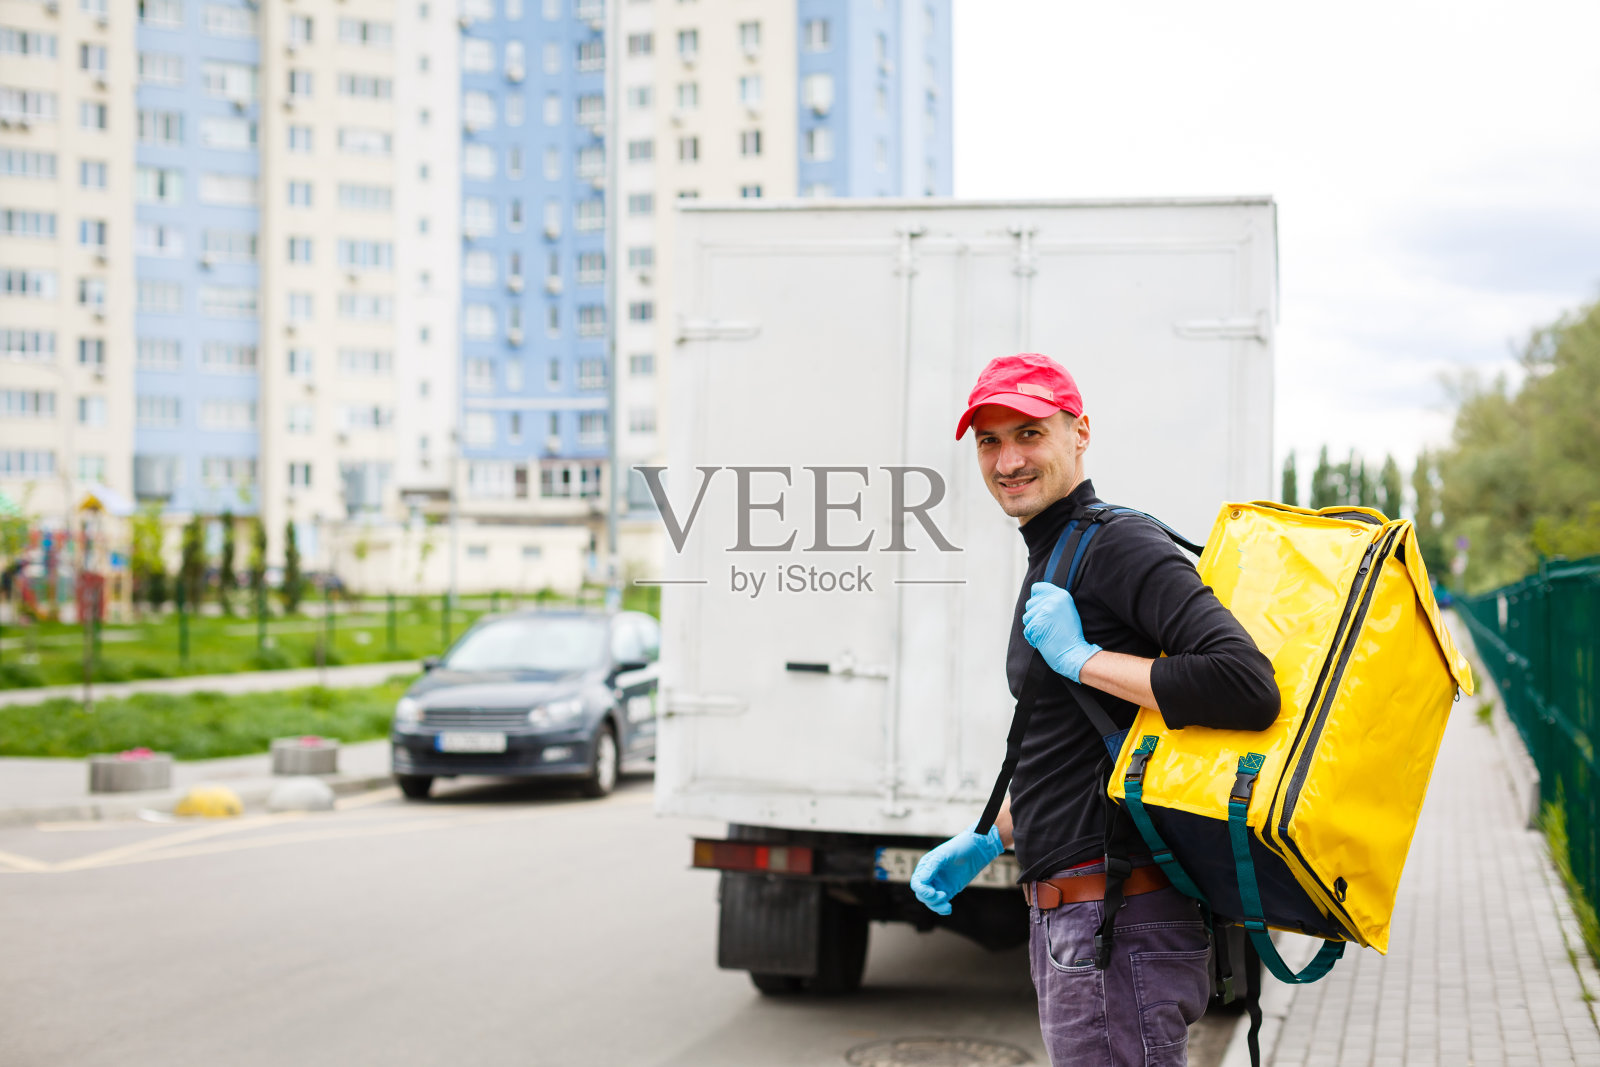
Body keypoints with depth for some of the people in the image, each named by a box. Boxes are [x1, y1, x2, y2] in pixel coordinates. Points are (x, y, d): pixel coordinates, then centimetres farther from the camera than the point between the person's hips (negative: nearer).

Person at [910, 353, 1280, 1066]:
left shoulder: (1121, 543, -13)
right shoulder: (1048, 562, 18)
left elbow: (1249, 688, -28)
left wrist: (1082, 659, -20)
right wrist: (987, 841, 23)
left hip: (1120, 929, -10)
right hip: (1061, 925, 10)